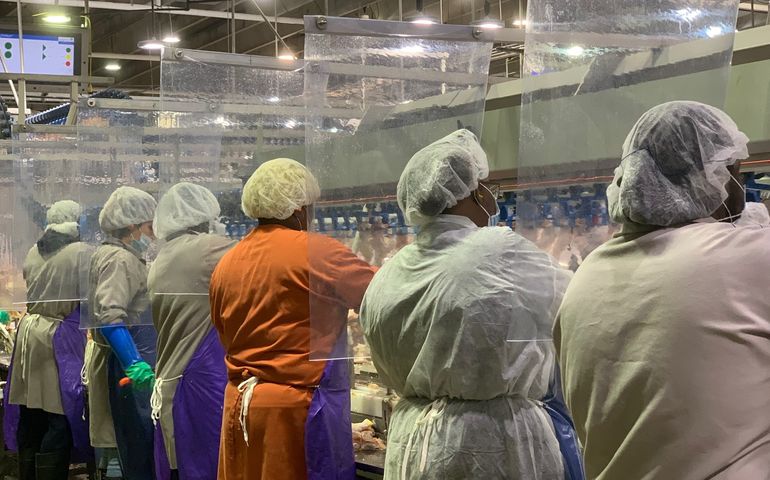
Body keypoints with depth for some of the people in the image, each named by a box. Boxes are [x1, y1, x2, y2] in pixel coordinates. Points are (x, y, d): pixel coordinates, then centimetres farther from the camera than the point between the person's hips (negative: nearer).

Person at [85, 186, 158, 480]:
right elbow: (110, 315, -27)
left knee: (136, 455, 13)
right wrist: (134, 364, -32)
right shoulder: (120, 259, -14)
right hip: (129, 371, -10)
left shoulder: (114, 255, 18)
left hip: (127, 364, 10)